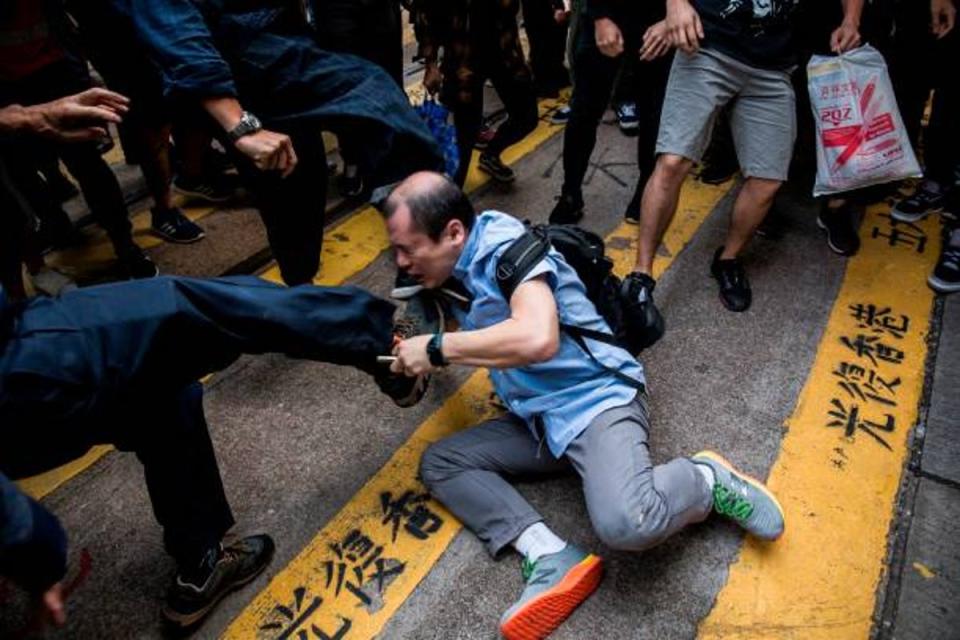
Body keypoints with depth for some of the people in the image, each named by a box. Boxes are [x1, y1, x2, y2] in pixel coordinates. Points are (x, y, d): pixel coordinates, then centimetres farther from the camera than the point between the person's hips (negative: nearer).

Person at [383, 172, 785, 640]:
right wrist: (411, 353, 3)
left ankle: (706, 479, 1)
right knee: (438, 463, 0)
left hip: (596, 400, -9)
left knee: (625, 524, -32)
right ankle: (552, 559, -14)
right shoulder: (455, 270, 8)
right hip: (539, 421, 9)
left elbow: (537, 339, -36)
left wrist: (437, 348, -25)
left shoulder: (505, 246, -18)